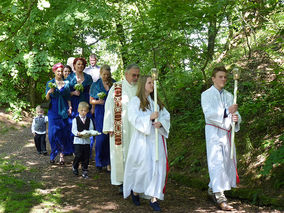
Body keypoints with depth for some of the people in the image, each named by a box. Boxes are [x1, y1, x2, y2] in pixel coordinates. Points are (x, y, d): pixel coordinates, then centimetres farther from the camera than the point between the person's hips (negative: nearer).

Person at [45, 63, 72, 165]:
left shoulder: (66, 84, 8)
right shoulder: (50, 83, 4)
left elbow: (68, 98, 12)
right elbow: (47, 99, 3)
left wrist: (70, 107, -3)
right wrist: (49, 92, -17)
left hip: (63, 110, 1)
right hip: (53, 111, -1)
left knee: (63, 132, -2)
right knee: (53, 132, -4)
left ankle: (61, 154, 4)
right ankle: (54, 154, 7)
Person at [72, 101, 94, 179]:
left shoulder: (89, 120, 9)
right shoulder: (75, 120, 1)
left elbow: (91, 129, 4)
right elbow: (73, 130, -6)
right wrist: (78, 133, -26)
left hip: (86, 140, 3)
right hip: (78, 140, -3)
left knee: (86, 156, 3)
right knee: (78, 155, -8)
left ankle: (84, 171, 13)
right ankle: (74, 167, 19)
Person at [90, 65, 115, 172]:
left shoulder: (114, 83, 9)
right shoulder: (95, 85, 7)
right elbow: (91, 101, 9)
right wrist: (98, 101, -10)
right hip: (100, 113, -1)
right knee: (101, 136, -5)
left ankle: (109, 163, 5)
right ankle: (99, 162, 11)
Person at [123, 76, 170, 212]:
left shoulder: (156, 102, 17)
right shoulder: (135, 101, 1)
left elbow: (166, 115, 12)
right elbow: (134, 119, -11)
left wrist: (161, 123, -9)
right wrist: (150, 118, -22)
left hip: (157, 138, 5)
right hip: (142, 138, -5)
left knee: (158, 167, -3)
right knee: (144, 166, -6)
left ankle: (153, 198, 1)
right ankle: (135, 191, 20)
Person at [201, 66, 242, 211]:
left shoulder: (229, 96, 16)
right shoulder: (207, 95, -1)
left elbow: (234, 112, 11)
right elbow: (209, 113, -15)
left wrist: (236, 118, -13)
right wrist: (227, 111, -24)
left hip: (227, 132, 6)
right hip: (214, 131, -6)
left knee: (227, 161, 8)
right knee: (217, 162, -13)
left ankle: (212, 189, 25)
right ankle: (220, 197, -15)